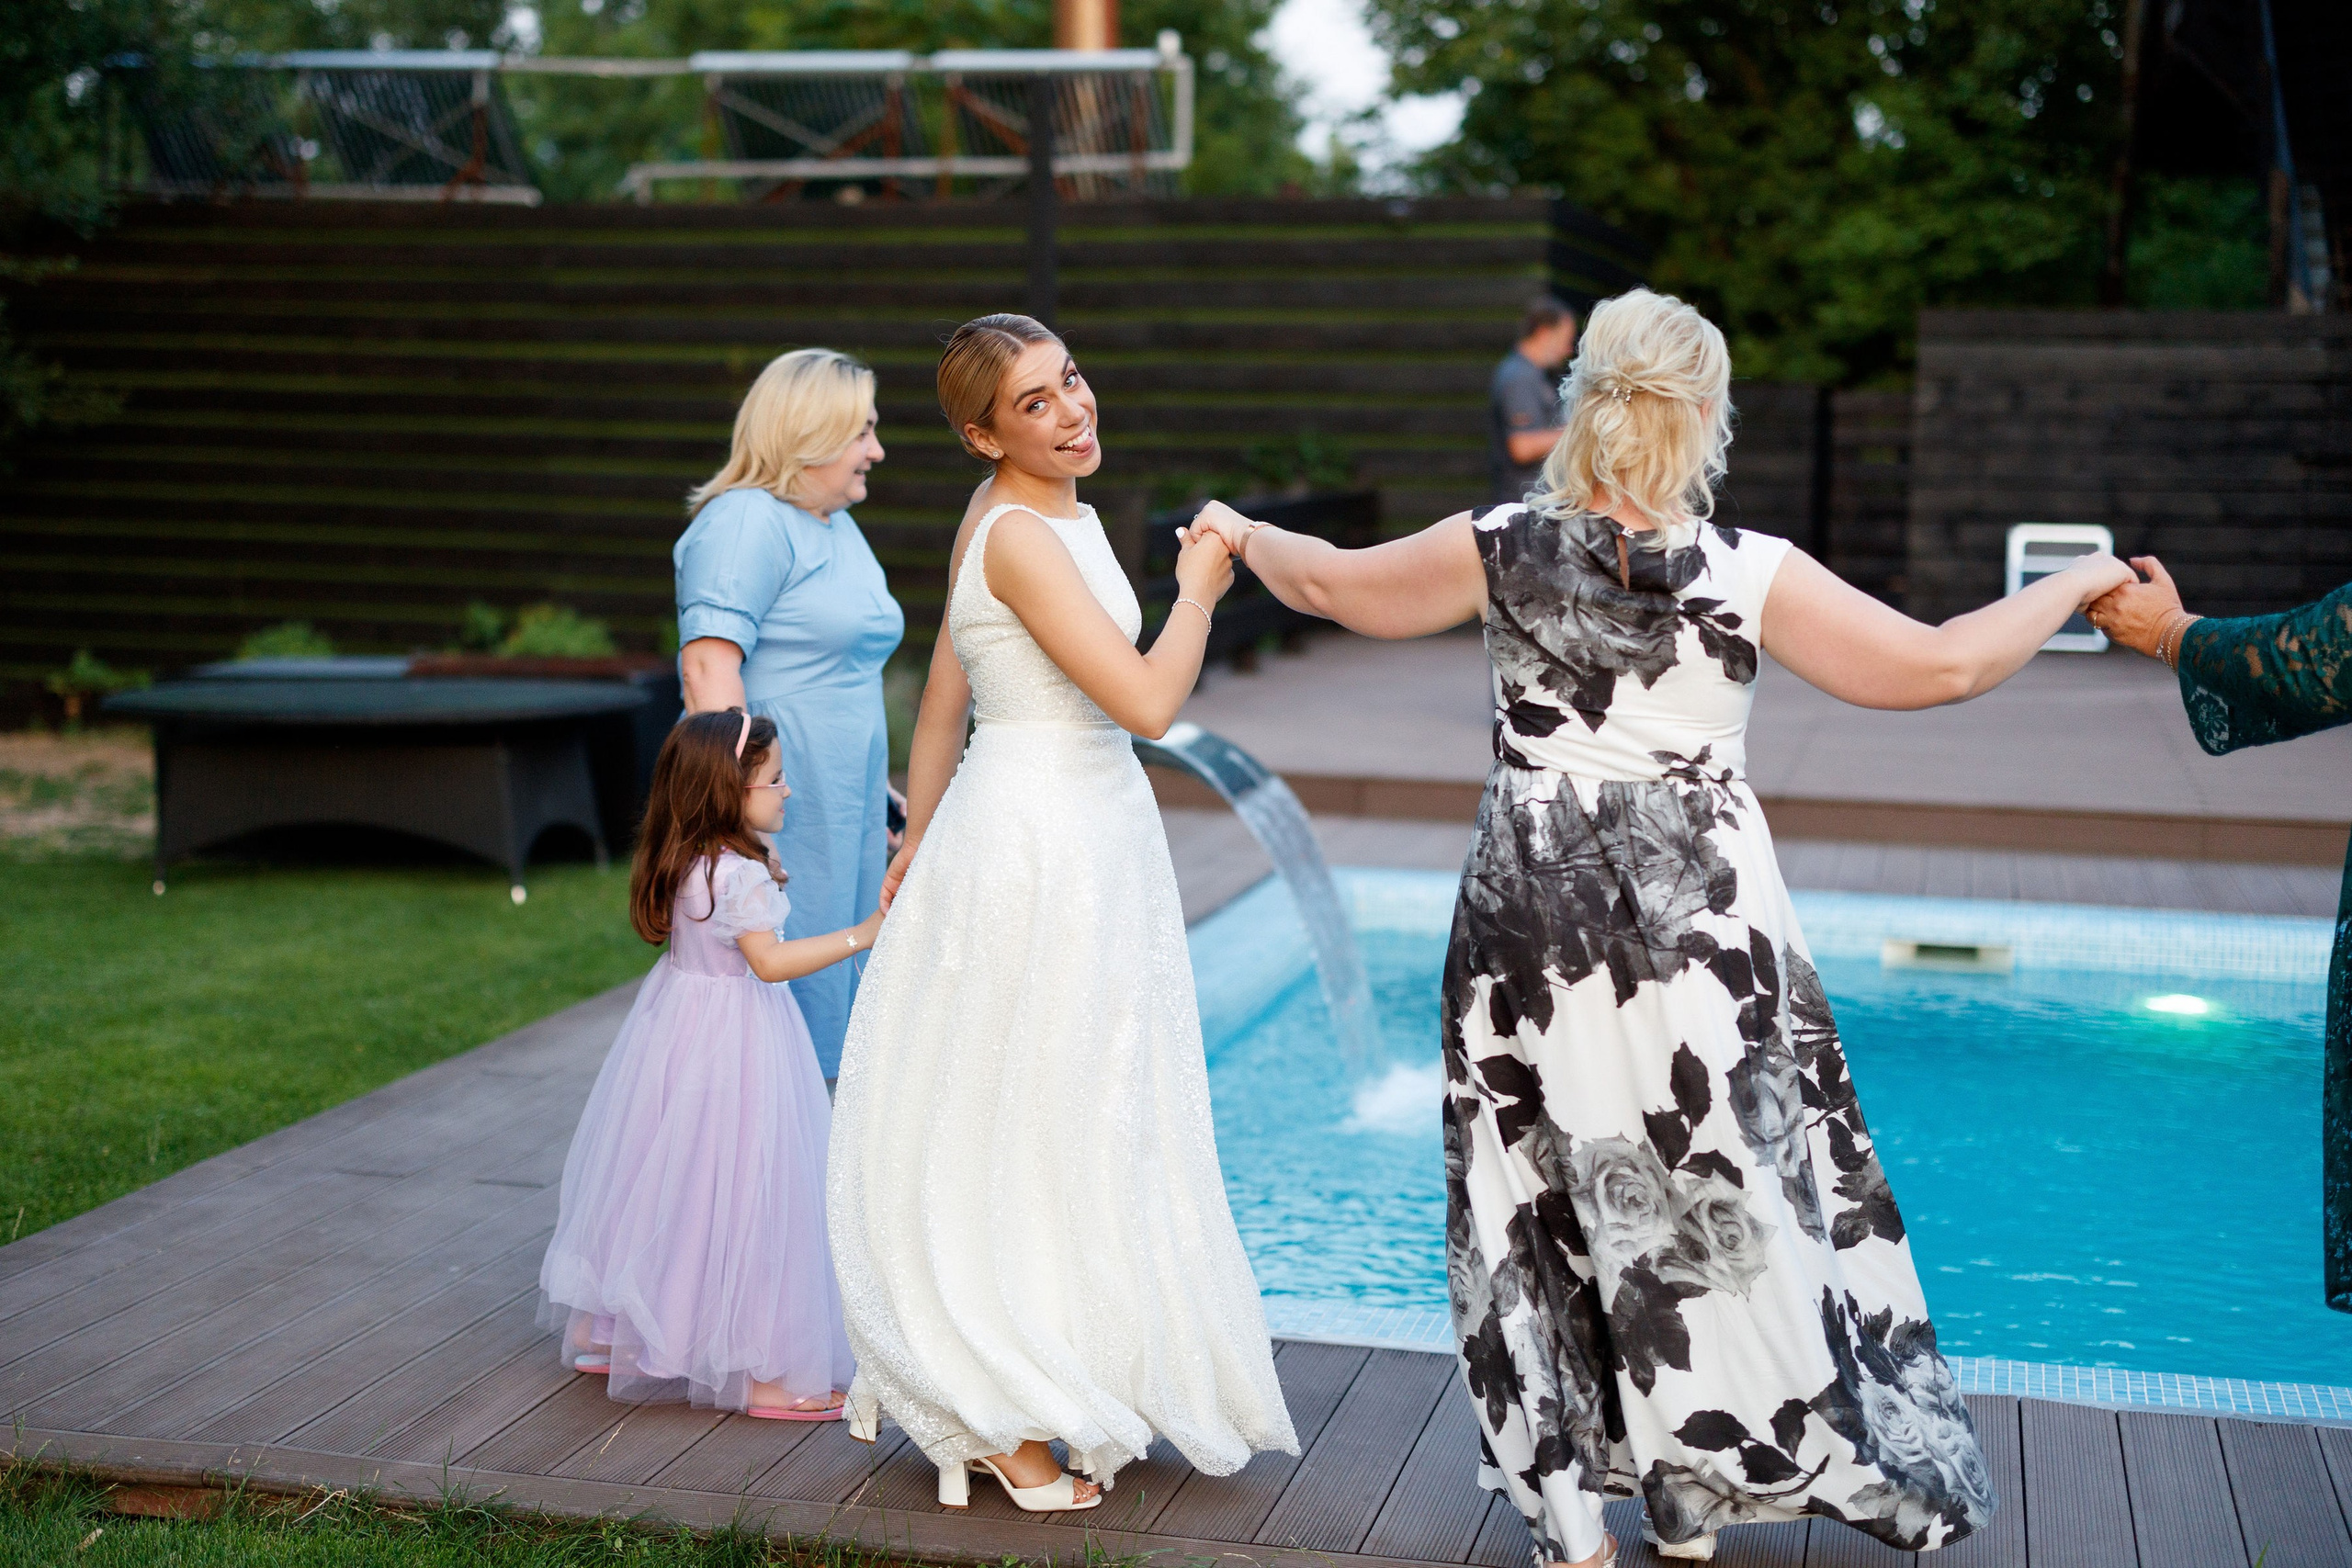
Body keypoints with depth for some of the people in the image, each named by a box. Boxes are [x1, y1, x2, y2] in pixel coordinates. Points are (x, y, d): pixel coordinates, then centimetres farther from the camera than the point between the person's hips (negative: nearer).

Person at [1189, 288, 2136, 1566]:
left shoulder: (1499, 550, -5)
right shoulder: (1751, 574, -12)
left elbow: (1333, 584, 10)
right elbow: (1941, 665, -8)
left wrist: (1244, 535, 30)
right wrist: (2073, 585, 8)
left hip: (1533, 918, 2)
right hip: (1696, 919, -2)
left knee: (1547, 1197, 12)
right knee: (1713, 1196, 12)